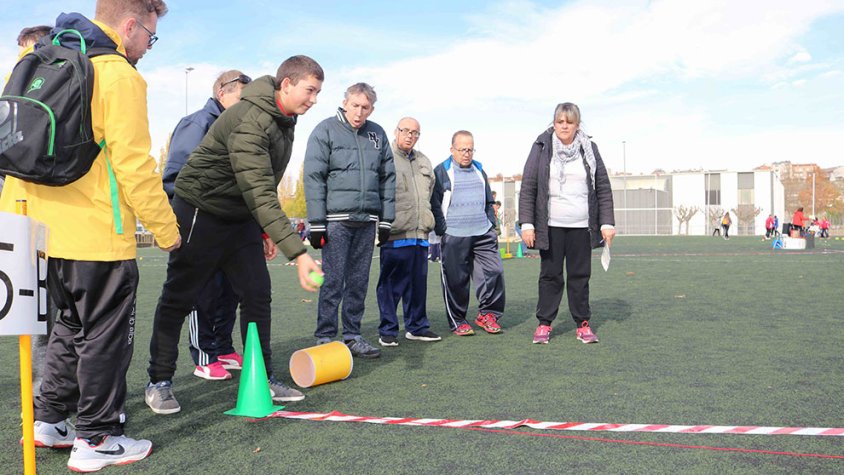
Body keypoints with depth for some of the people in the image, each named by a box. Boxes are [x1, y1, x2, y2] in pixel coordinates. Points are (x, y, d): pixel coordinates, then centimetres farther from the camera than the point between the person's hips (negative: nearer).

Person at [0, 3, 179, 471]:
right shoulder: (118, 74, -13)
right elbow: (133, 163, -17)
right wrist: (167, 229, -10)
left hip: (51, 227, 9)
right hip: (98, 234, -8)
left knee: (71, 324, 23)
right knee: (106, 335, 4)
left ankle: (48, 419, 30)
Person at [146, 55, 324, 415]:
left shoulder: (284, 122, 4)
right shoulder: (250, 119, -27)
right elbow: (258, 192, -36)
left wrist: (266, 230, 13)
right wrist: (297, 252, -41)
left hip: (241, 217, 8)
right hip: (200, 212, -8)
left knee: (257, 293, 3)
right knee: (178, 298, 3)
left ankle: (261, 379, 13)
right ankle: (159, 382, 16)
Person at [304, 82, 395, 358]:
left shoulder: (377, 134, 13)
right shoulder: (326, 130, -1)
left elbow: (388, 178, 14)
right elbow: (313, 178, -6)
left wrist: (386, 220, 9)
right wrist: (316, 223, -11)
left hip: (367, 221, 5)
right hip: (336, 219, -4)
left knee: (359, 282, 8)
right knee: (333, 281, -4)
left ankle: (352, 336, 17)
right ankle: (325, 338, 5)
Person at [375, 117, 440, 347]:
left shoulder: (424, 161, 20)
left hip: (420, 233, 7)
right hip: (396, 233, -7)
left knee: (419, 282, 11)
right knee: (391, 283, -2)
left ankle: (416, 326, 21)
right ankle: (388, 330, 6)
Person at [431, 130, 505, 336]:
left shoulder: (479, 170, 17)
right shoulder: (441, 172, 0)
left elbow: (489, 201, 24)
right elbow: (434, 204, -1)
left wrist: (492, 224, 15)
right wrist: (442, 231, -7)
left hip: (483, 234, 5)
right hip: (454, 237, -5)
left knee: (494, 272, -1)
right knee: (456, 280, 0)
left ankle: (487, 314, 14)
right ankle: (457, 322, 12)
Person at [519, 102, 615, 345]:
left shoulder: (589, 149, 7)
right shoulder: (541, 148, 1)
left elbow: (603, 188, 8)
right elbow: (527, 188, -1)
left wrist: (607, 223, 2)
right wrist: (526, 223, -7)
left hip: (582, 227, 2)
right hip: (550, 227, -1)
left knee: (580, 276, 7)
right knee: (550, 275, 4)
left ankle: (583, 324, 16)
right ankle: (544, 324, 14)